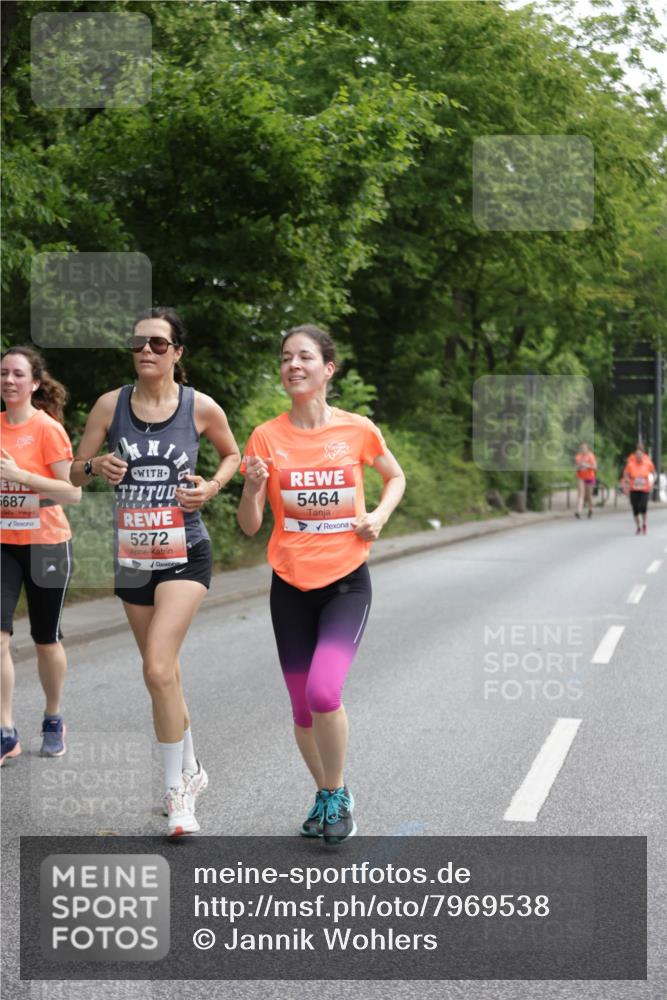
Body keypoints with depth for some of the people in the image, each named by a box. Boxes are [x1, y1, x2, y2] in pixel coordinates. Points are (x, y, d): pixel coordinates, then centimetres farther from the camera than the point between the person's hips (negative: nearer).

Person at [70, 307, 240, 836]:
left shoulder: (201, 407, -6)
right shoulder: (111, 405, -2)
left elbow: (232, 453, 13)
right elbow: (75, 472, 6)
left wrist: (212, 486, -6)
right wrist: (96, 466, -16)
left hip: (184, 555, -3)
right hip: (131, 557, 3)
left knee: (158, 669, -18)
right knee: (165, 673, 14)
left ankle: (175, 789, -6)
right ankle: (191, 769, 34)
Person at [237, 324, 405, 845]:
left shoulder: (358, 429, -4)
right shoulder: (267, 437, -3)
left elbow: (396, 476, 16)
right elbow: (250, 526, -2)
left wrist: (379, 514, -3)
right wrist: (252, 489, -23)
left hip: (347, 582, -2)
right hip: (291, 585, 2)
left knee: (323, 691, -19)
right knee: (302, 705, 8)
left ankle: (337, 793, 5)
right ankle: (326, 795, 32)